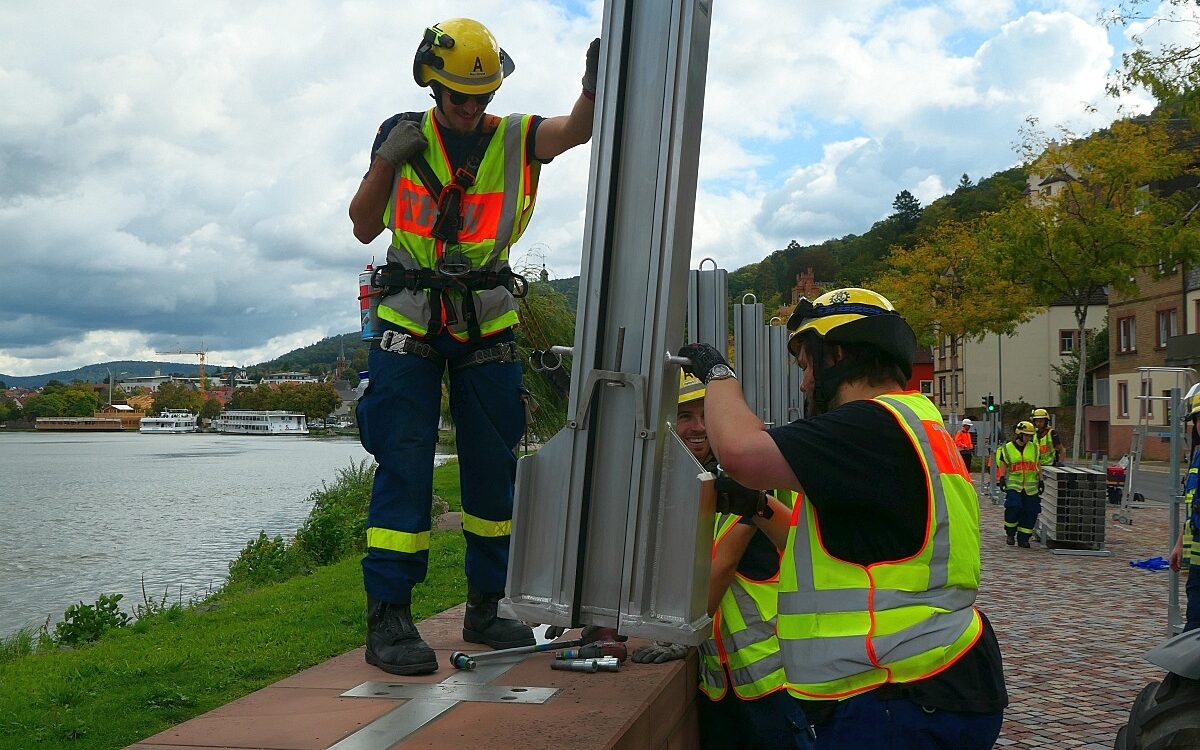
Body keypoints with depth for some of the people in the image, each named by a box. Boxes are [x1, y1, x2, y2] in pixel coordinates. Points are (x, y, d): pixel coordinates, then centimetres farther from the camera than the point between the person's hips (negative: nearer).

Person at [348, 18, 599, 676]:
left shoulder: (515, 137, 2)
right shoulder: (404, 135, 3)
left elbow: (575, 129, -19)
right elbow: (364, 228, 4)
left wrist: (594, 87, -40)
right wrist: (388, 159, -11)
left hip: (488, 325, 2)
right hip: (409, 322, -2)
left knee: (493, 466, 6)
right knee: (404, 463, -8)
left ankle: (485, 608, 19)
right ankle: (387, 617, -5)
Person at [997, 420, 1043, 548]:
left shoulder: (1034, 448, 11)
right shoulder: (1007, 449, 2)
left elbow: (1038, 466, 16)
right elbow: (1003, 467, 7)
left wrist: (1041, 481, 11)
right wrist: (1002, 479, -2)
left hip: (1030, 487, 3)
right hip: (1013, 485, -3)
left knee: (1030, 512, -1)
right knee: (1013, 507, -20)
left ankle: (1023, 538, 11)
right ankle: (1010, 533, 0)